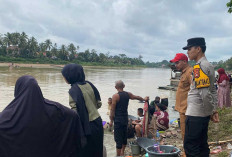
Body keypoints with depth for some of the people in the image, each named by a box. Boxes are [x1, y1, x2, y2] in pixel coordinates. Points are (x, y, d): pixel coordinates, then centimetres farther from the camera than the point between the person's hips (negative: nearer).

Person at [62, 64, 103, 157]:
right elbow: (99, 103, 7)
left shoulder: (74, 90, -19)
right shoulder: (89, 84, 1)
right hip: (98, 123, 7)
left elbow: (75, 112, -23)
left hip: (86, 127, -6)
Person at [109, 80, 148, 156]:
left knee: (118, 138, -2)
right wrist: (144, 99, 42)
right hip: (125, 119, 6)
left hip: (118, 120, -6)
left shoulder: (115, 96, -13)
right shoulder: (128, 94, 4)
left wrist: (111, 120, -4)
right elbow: (137, 97, 23)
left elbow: (112, 110, -13)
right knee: (124, 136, 19)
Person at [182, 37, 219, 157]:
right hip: (204, 114, 10)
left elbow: (205, 93, -24)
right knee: (202, 145, 18)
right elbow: (213, 91, 17)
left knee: (190, 147, -2)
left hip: (195, 114, -10)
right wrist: (214, 110, 14)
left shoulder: (199, 67, -17)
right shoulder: (209, 65, 15)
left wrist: (211, 111, -12)